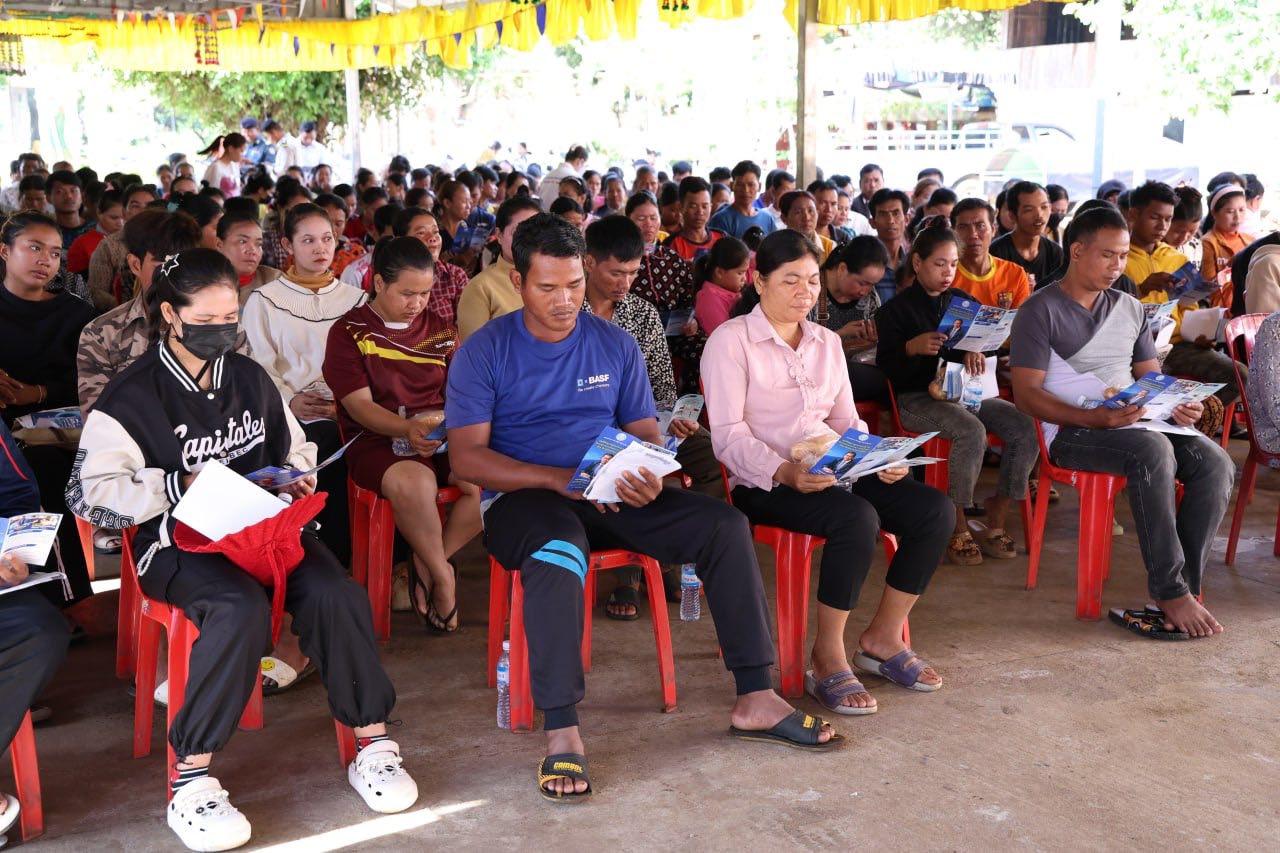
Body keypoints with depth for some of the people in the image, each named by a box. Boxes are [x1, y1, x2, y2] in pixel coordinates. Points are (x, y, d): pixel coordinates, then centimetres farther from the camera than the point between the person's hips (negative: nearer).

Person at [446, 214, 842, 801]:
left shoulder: (614, 345, 10)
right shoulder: (485, 352, -2)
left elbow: (645, 432, 12)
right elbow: (466, 456, -10)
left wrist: (648, 477, -14)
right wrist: (557, 478, -23)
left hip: (610, 494, 4)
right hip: (524, 496, -4)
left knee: (725, 524, -14)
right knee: (558, 551, -40)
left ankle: (755, 699, -8)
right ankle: (561, 732, -32)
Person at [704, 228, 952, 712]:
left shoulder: (827, 342, 19)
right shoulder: (730, 341, -2)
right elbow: (728, 435, -11)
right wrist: (784, 472, -27)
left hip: (836, 472, 7)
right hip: (766, 485, -7)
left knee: (934, 510, -16)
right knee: (858, 518, -34)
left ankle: (882, 637, 0)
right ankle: (827, 658, -17)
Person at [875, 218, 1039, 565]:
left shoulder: (963, 301, 17)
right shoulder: (896, 309, 2)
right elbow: (884, 366, -3)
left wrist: (975, 352, -10)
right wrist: (911, 348, -23)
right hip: (916, 398, -6)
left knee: (1026, 427, -19)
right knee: (972, 432, -35)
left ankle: (995, 521, -8)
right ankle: (958, 527, -20)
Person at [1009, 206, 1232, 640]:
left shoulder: (1130, 308, 20)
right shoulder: (1041, 310, -1)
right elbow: (1026, 394, -10)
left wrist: (1176, 404, -3)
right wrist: (1095, 418, -23)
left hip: (1137, 420, 7)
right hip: (1072, 430, -6)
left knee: (1216, 463, -19)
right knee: (1154, 451, -35)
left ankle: (1181, 591, -19)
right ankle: (1171, 592, -27)